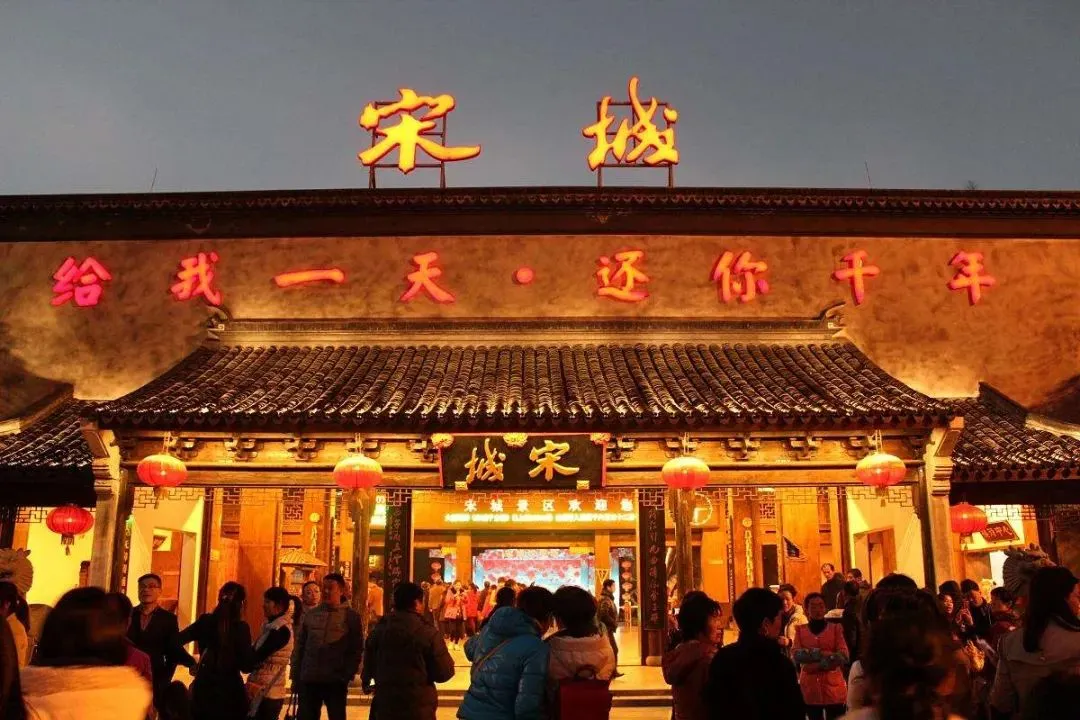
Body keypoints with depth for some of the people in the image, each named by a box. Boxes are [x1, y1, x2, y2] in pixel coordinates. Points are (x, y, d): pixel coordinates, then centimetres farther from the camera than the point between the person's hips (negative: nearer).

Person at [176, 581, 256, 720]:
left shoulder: (205, 621, -1)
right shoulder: (240, 627, -12)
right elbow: (246, 666, -13)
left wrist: (191, 662, 11)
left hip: (202, 688, 4)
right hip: (230, 692, -4)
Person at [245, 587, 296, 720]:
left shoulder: (281, 629, -16)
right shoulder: (272, 625, 13)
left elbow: (258, 656, -18)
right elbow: (256, 651, 11)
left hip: (267, 692, -9)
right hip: (262, 690, 9)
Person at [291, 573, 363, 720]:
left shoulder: (351, 616, -1)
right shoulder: (310, 614, 9)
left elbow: (356, 650, -3)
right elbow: (299, 647, 11)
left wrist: (347, 676, -12)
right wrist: (296, 676, 6)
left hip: (336, 682, -3)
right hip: (309, 680, 3)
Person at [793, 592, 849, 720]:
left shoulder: (836, 628, 5)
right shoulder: (800, 630, 8)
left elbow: (843, 656, -8)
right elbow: (796, 654, -8)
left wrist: (819, 665, -15)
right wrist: (821, 653, -17)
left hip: (833, 688, -1)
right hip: (810, 688, 1)